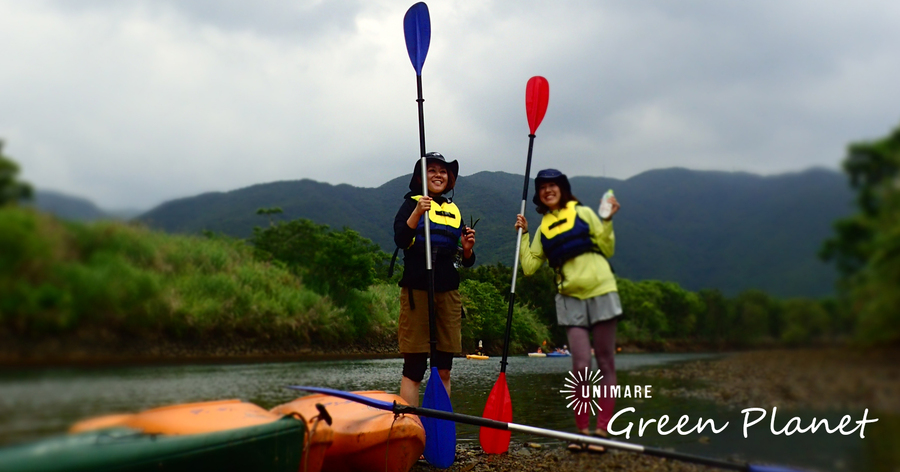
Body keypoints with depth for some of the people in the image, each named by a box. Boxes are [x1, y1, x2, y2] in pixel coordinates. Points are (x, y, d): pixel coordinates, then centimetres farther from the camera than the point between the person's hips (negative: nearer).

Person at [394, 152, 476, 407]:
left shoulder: (455, 211, 17)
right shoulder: (412, 204, 2)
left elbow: (466, 262, 19)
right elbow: (400, 240, -16)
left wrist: (467, 249, -2)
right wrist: (417, 213, -29)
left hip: (448, 291, 5)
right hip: (417, 290, -5)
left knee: (443, 370, 7)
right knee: (413, 370, -4)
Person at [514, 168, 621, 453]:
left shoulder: (583, 213, 5)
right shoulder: (543, 228, 13)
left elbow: (607, 249, 2)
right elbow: (529, 267, 6)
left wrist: (608, 220, -9)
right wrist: (523, 234, 4)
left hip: (600, 293, -2)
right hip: (570, 299, 2)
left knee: (606, 363, 1)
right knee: (581, 365, -7)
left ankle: (602, 430, 7)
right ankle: (582, 430, 5)